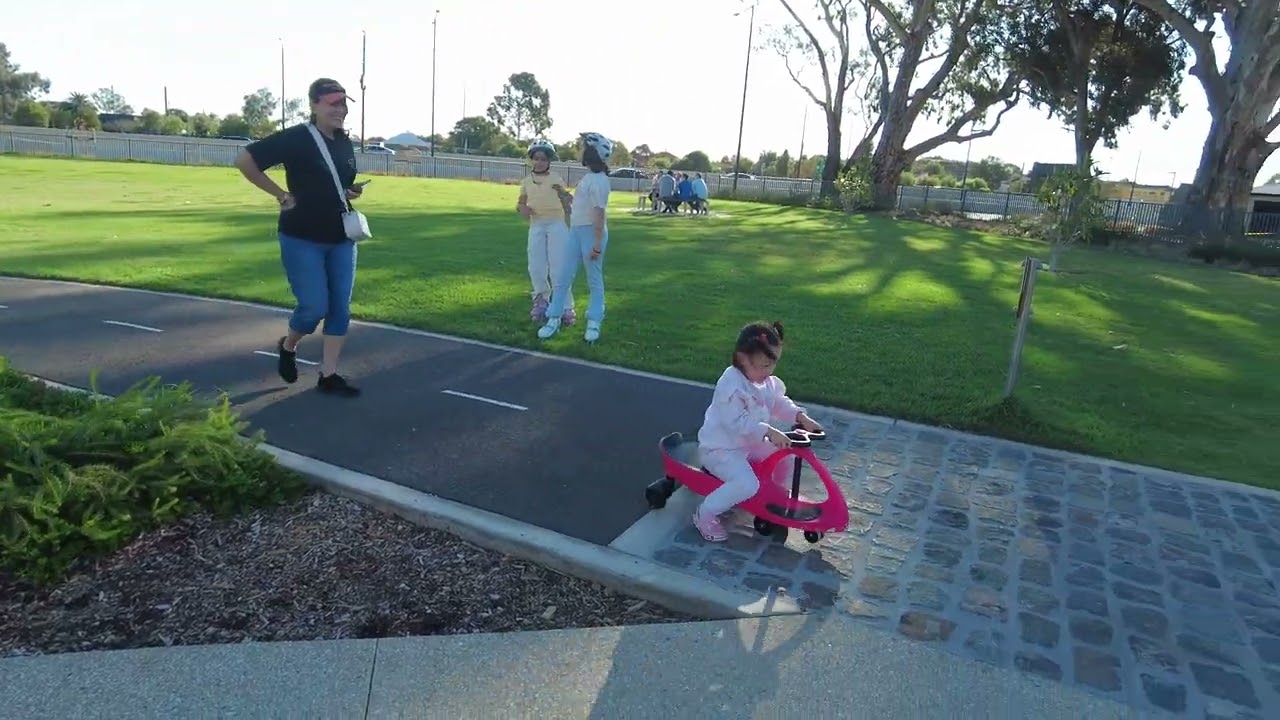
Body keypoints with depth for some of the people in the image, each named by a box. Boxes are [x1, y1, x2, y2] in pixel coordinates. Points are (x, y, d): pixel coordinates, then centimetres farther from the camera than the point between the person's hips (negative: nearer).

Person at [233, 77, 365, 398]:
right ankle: (287, 347, 26)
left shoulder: (345, 143, 8)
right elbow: (244, 160, -12)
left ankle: (328, 375, 13)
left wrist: (353, 191, 1)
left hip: (341, 239, 6)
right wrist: (282, 195, -12)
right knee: (315, 307, -7)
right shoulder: (295, 138, -13)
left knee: (340, 308, 3)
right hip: (302, 239, -6)